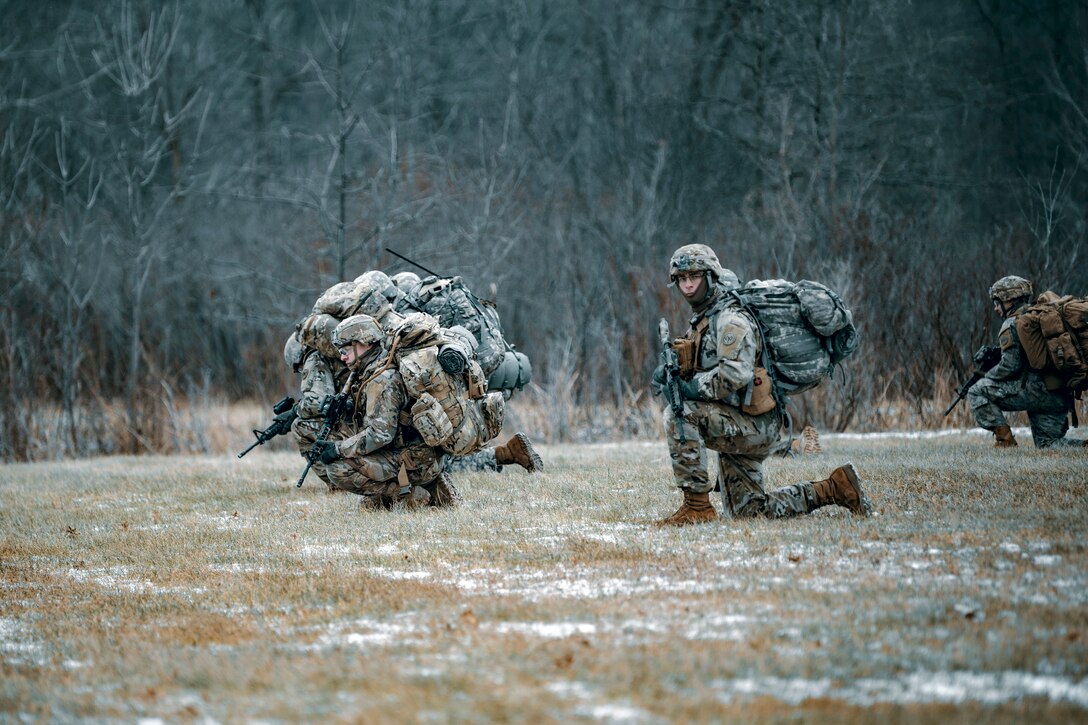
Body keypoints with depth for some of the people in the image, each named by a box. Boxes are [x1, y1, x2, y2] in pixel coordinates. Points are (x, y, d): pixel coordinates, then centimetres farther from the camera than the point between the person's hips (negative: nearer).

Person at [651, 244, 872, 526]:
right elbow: (695, 373, 16)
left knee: (679, 414, -27)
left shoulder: (731, 320, -15)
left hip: (755, 425, -10)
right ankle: (833, 488, 19)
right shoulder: (703, 320, 16)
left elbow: (735, 373, -30)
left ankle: (697, 506, -22)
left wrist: (692, 388, -23)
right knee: (748, 510, 13)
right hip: (736, 427, 10)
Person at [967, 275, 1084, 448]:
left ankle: (1004, 439, -5)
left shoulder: (1012, 325, -5)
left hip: (1037, 391, -8)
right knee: (1048, 443, 19)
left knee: (977, 393, 0)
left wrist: (987, 376, 6)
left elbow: (1010, 365, -13)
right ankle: (1084, 446, -5)